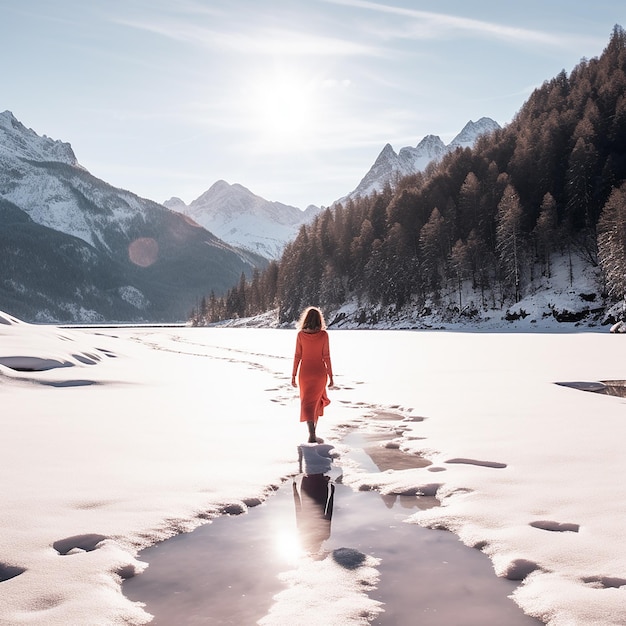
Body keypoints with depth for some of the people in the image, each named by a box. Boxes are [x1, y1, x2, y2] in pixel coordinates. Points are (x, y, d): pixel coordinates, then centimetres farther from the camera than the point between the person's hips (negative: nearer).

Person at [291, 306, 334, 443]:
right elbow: (326, 357, -8)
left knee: (307, 403, 5)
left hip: (305, 372, 0)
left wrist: (293, 375, 3)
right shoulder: (323, 335, -9)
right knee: (317, 400, 20)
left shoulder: (301, 334, -7)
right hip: (320, 371, 0)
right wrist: (330, 376, -1)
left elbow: (297, 356, -5)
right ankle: (313, 430, 32)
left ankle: (312, 434, -11)